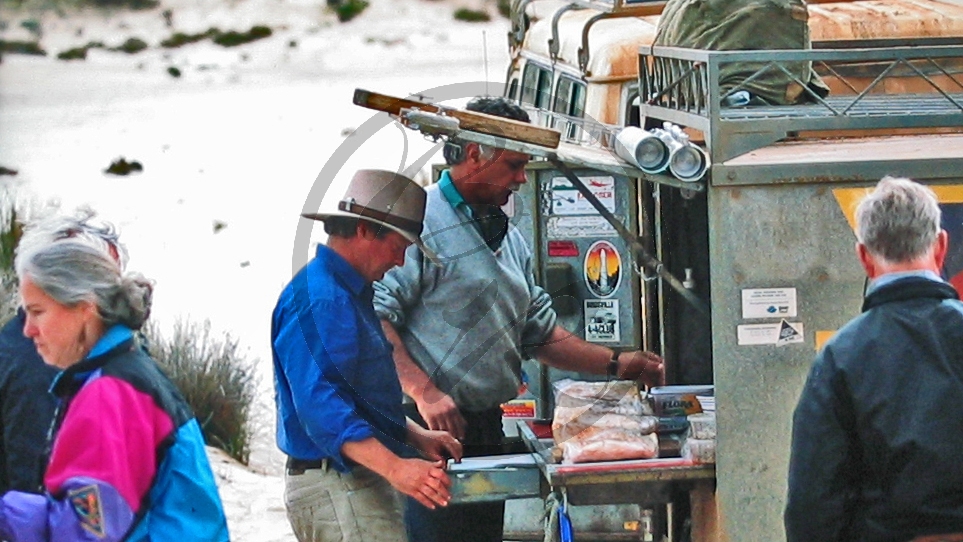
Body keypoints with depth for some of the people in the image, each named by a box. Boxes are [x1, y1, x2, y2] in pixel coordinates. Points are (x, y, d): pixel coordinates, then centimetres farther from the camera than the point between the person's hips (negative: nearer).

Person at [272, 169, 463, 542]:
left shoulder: (348, 293, 19)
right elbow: (321, 404, -28)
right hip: (335, 486, -11)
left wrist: (416, 437, 19)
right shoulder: (319, 301, -17)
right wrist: (394, 466, -37)